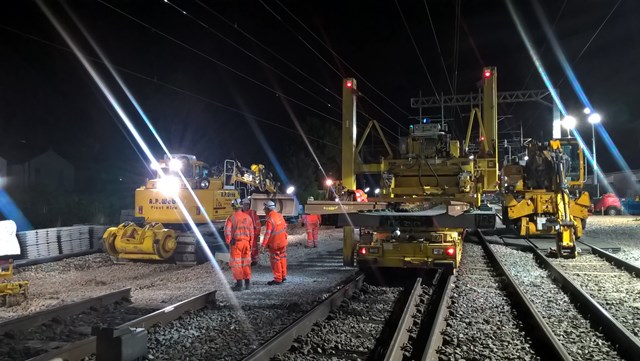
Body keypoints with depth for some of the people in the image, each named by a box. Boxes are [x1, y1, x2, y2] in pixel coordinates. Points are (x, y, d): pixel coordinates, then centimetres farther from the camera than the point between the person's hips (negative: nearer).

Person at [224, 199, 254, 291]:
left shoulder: (231, 218, -7)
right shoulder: (248, 217, 6)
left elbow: (227, 231, -15)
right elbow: (251, 232, 8)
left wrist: (228, 242, -3)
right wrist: (250, 244, 15)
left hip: (236, 243, -4)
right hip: (246, 242, 4)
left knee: (236, 264, 1)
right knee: (246, 263, 13)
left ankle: (239, 284, 1)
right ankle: (247, 283, 19)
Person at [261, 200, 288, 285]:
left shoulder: (269, 220, -21)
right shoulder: (279, 215, 3)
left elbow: (267, 233, -25)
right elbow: (285, 226, 12)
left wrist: (263, 245, -23)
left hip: (274, 243, -8)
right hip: (283, 241, 8)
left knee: (275, 260, 2)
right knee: (282, 258, 17)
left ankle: (278, 279, 8)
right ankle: (283, 276, 27)